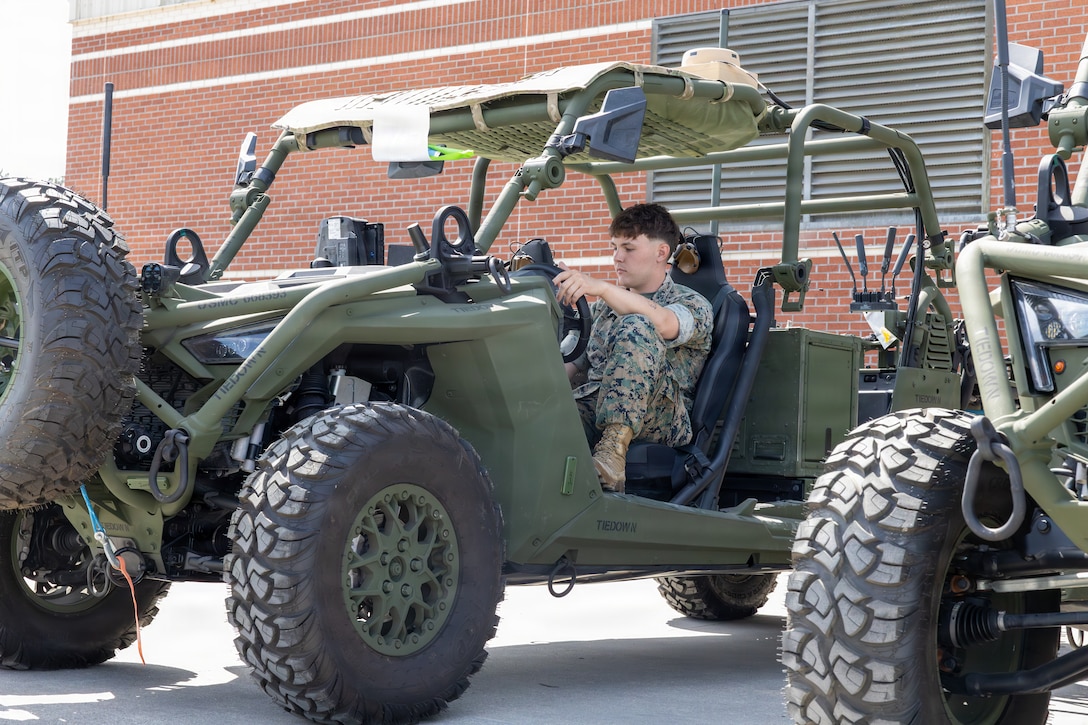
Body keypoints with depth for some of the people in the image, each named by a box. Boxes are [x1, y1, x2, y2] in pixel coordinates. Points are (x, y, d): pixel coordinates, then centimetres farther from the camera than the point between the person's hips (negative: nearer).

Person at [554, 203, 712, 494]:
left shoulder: (692, 304, 7)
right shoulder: (605, 305, 29)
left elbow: (662, 323, -18)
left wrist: (600, 287, -33)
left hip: (659, 421, -4)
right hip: (592, 408, 4)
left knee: (636, 327, -32)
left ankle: (615, 443, -41)